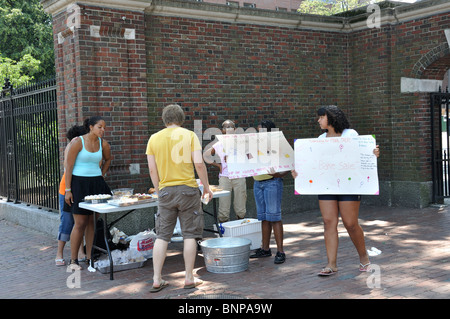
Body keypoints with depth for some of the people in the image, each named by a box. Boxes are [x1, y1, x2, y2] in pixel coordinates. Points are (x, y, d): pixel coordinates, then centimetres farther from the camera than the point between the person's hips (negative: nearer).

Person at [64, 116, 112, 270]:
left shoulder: (103, 144, 5)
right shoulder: (78, 142, -9)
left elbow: (108, 159, 26)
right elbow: (69, 167, -8)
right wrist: (68, 190, -12)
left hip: (96, 184, 5)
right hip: (79, 184, -5)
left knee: (93, 222, 5)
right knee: (80, 223, -4)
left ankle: (89, 257, 14)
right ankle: (73, 260, 7)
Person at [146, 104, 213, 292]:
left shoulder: (154, 139, 5)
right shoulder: (189, 135, -2)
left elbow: (152, 169, 5)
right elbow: (199, 164, -9)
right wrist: (206, 187, 2)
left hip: (165, 190, 3)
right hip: (187, 188, -2)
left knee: (162, 235, 8)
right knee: (189, 234, 7)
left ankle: (157, 280, 10)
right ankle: (189, 278, 12)